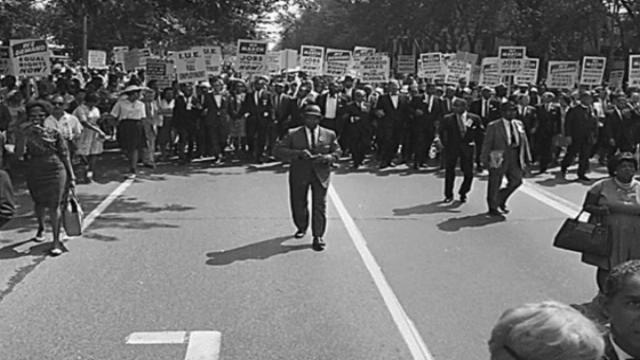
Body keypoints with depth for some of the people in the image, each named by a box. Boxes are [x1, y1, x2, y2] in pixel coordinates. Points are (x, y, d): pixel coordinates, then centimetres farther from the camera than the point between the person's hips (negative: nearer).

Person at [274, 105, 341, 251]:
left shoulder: (329, 135, 6)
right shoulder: (293, 134, 1)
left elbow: (337, 152, 11)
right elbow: (279, 150, -5)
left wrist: (327, 157, -12)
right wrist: (298, 153, -19)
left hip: (320, 174, 0)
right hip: (299, 174, 1)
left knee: (319, 205, -7)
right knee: (298, 205, 11)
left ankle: (318, 237, 0)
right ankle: (302, 227, 38)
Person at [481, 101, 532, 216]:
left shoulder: (519, 124, 11)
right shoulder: (493, 126, -5)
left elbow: (524, 141, 15)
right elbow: (487, 144, -4)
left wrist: (527, 157, 12)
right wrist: (485, 160, -7)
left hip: (515, 158, 5)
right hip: (499, 158, -5)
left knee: (516, 181, 3)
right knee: (495, 184, 3)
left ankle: (501, 199, 26)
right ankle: (493, 208, 18)